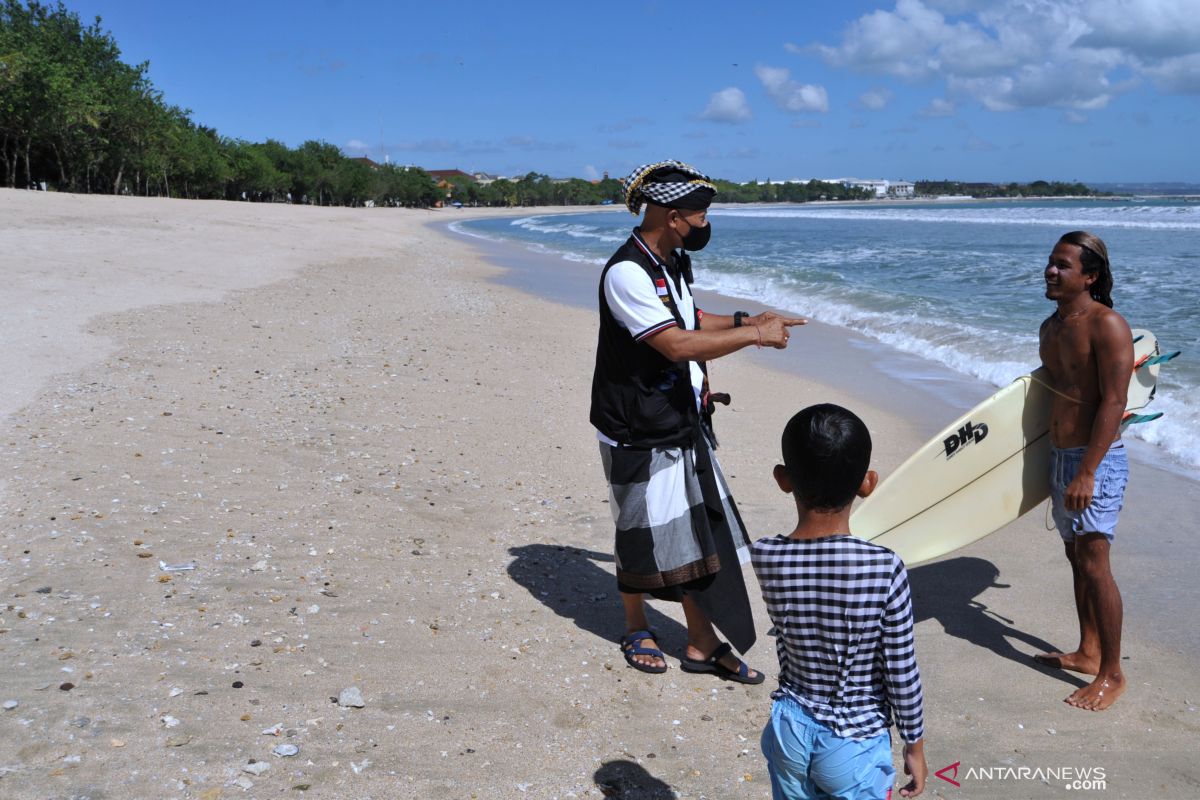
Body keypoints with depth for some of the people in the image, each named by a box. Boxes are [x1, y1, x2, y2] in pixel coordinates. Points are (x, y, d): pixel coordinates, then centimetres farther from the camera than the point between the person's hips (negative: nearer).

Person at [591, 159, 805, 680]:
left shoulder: (671, 265, 9)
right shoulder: (626, 273, -22)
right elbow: (677, 344, -29)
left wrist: (745, 320, 11)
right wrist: (753, 335, -23)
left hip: (685, 427, 9)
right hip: (640, 437, -8)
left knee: (702, 535, 10)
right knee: (645, 542, 9)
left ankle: (703, 646, 22)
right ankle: (636, 631, 33)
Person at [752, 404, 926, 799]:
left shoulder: (764, 557, -17)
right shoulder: (884, 567, -24)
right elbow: (902, 674, -14)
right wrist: (915, 746, 1)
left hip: (790, 732, 3)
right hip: (854, 745, -3)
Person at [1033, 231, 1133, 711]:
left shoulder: (1107, 325, -16)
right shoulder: (1051, 327, 10)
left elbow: (1113, 404, -20)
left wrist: (1086, 473, -24)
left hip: (1096, 460, -9)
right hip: (1059, 456, 9)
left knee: (1094, 564, -7)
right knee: (1076, 557, 16)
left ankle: (1111, 673, 4)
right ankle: (1088, 652, 29)